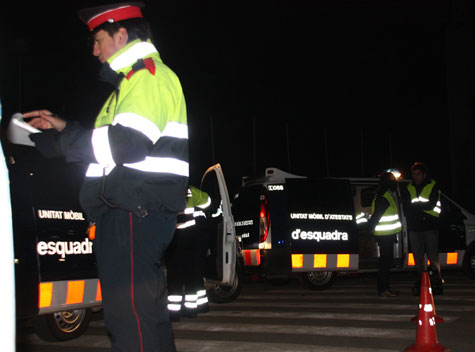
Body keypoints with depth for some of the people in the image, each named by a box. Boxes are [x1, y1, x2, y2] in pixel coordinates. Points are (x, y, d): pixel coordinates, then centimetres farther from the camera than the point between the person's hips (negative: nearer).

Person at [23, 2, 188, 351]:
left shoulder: (148, 73, -7)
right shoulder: (136, 77, 27)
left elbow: (127, 143, -21)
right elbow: (115, 143, 33)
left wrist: (55, 140, -12)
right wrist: (65, 128, 24)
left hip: (136, 211, -11)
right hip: (133, 210, 11)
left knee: (131, 316, -13)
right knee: (145, 312, 16)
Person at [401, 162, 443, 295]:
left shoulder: (433, 186, 4)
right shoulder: (408, 189, 14)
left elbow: (432, 204, -10)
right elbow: (406, 209, 6)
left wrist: (414, 205, -9)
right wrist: (423, 206, -8)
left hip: (430, 227, -3)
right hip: (414, 228, 3)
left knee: (433, 256, -6)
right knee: (418, 257, 4)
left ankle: (436, 281, 1)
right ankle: (420, 283, 9)